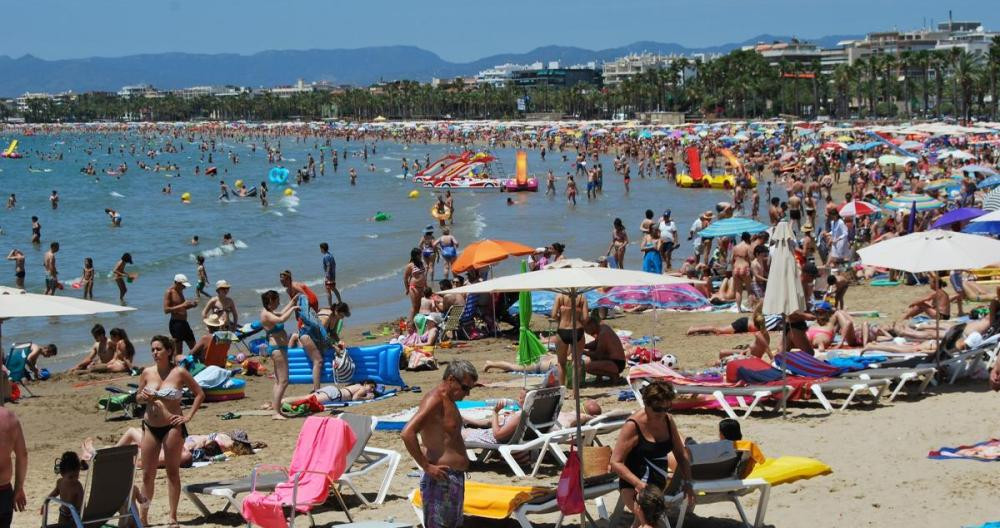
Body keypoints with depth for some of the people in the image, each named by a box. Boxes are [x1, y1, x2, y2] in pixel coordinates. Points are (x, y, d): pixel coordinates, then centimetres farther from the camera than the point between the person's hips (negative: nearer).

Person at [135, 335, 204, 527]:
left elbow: (200, 394, 1)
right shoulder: (147, 373, 5)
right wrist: (144, 397, -8)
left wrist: (188, 416, -6)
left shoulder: (179, 373, -6)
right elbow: (138, 397, 16)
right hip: (150, 427, 4)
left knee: (173, 472, 3)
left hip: (172, 427, -4)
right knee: (147, 474, 6)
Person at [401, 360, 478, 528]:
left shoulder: (448, 401, 14)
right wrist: (427, 467, -23)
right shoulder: (435, 400, -16)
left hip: (455, 476, 10)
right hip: (441, 478, -10)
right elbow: (407, 433, -27)